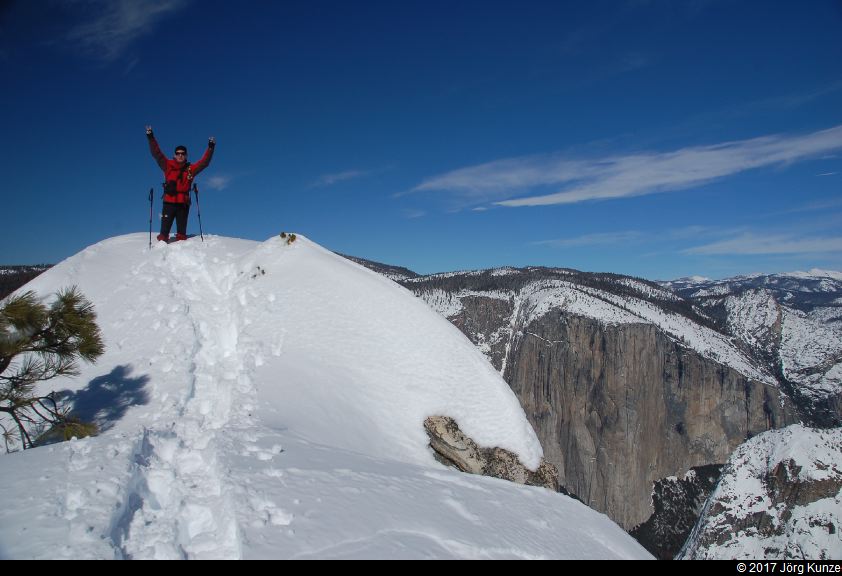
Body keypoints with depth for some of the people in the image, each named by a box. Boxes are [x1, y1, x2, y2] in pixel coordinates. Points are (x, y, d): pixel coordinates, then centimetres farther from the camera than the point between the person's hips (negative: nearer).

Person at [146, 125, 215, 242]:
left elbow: (205, 162, 10)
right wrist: (151, 138, 0)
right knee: (164, 231, -5)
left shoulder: (190, 169, 11)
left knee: (182, 231, 4)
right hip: (169, 202, -1)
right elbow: (156, 153, 7)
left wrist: (210, 148, 4)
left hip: (183, 203, 1)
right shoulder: (168, 165, 9)